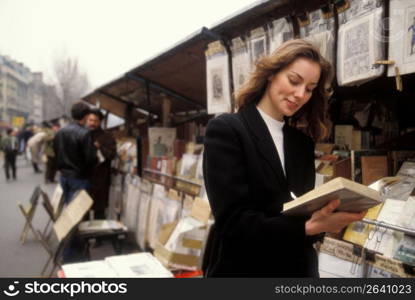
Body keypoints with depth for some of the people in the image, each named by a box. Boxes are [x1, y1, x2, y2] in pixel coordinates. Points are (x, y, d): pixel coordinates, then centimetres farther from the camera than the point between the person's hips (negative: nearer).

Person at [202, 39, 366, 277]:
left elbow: (304, 211, 5)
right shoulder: (226, 129, -13)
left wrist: (322, 220, -17)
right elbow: (232, 221, -20)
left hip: (298, 269, 6)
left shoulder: (303, 143, 6)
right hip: (242, 270, -5)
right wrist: (308, 228, -27)